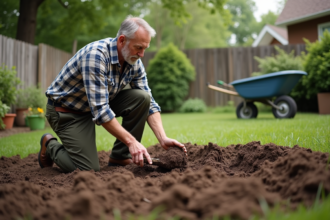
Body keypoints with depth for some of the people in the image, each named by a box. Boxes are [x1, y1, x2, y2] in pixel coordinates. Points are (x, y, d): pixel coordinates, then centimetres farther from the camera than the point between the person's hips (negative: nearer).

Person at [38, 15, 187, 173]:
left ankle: (120, 158, -4)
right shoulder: (96, 54, -31)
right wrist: (131, 141, -35)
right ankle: (50, 145, 14)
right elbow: (99, 109, -35)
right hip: (67, 111, -7)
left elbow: (149, 103, -5)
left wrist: (163, 139, -18)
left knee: (142, 98, -15)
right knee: (89, 170, -15)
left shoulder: (135, 63, -8)